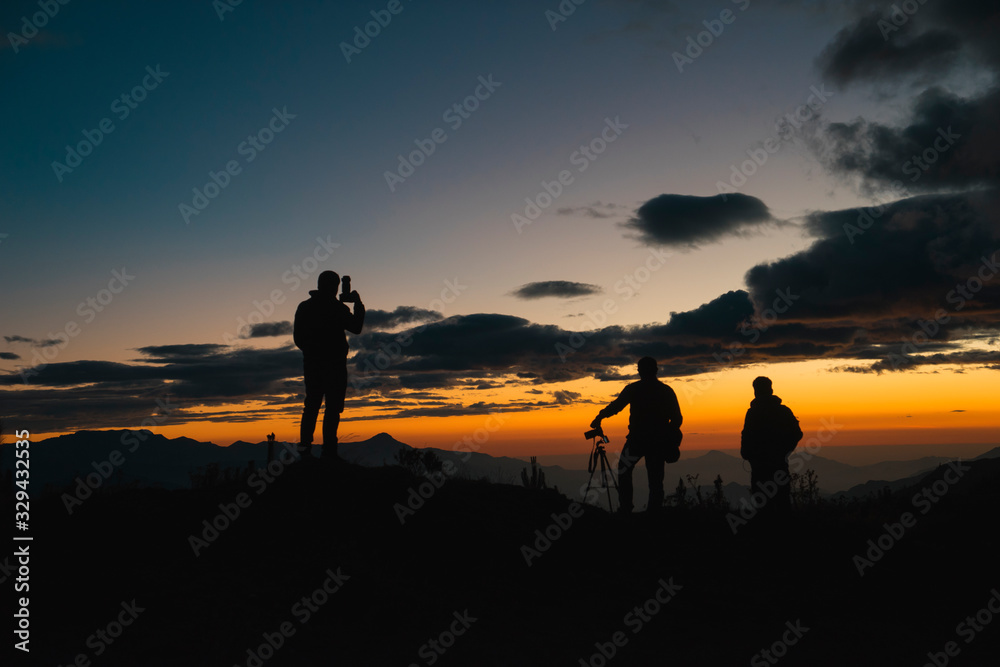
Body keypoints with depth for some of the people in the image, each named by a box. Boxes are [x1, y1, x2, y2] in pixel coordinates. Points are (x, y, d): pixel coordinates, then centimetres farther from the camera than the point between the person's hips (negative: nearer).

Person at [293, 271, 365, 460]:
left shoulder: (304, 307, 7)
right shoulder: (337, 308, -11)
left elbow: (297, 337, 11)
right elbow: (356, 327, -1)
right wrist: (358, 304, 8)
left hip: (311, 364, 6)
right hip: (334, 364, -5)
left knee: (312, 405, 13)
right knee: (333, 407, -2)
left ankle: (304, 443, 4)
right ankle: (329, 450, -6)